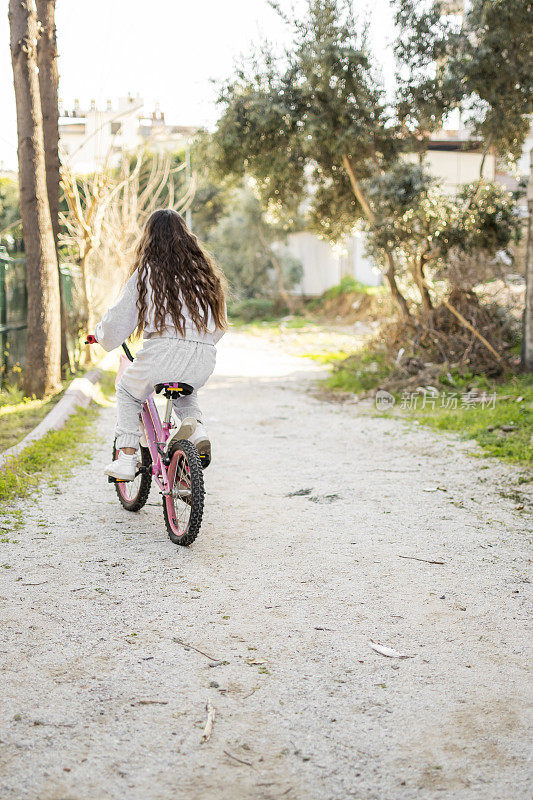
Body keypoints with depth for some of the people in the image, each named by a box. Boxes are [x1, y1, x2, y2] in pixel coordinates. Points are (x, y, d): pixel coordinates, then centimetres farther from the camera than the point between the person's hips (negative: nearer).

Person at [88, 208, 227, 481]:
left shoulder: (147, 271, 3)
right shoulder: (205, 269, 15)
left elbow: (120, 317, 7)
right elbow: (218, 326, 20)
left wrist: (99, 334, 27)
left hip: (164, 350, -4)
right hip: (204, 358, 4)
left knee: (127, 393, 24)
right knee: (185, 392, 37)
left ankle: (126, 458, 16)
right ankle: (195, 425, 8)